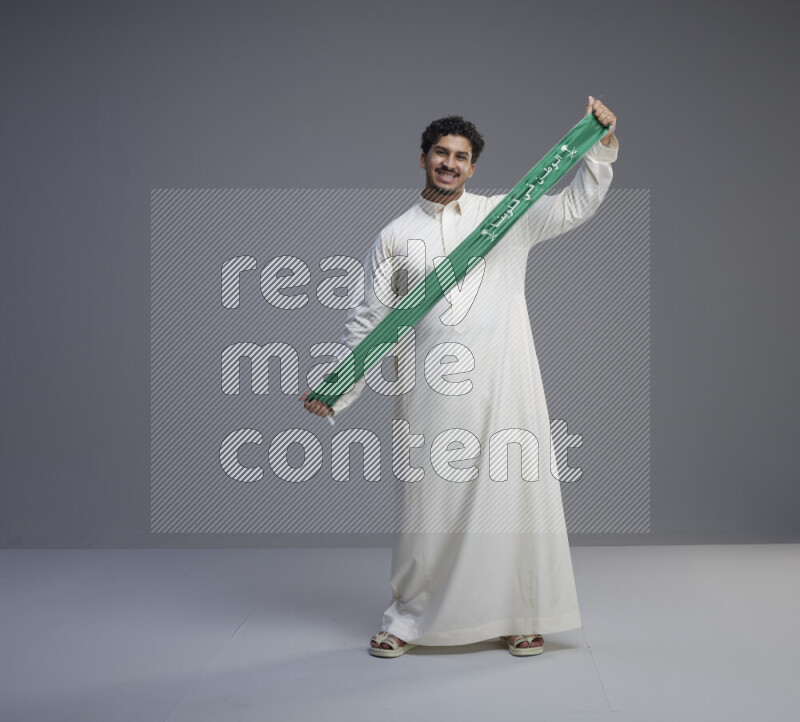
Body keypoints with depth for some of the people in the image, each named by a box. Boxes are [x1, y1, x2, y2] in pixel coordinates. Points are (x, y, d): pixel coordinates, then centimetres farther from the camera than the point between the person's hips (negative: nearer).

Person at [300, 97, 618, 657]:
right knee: (427, 504, 3)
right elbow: (368, 321, 8)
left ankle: (521, 617, 18)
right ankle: (408, 620, 18)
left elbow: (576, 206, 14)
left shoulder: (505, 215, 10)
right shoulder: (396, 238, 8)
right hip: (430, 395, 0)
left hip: (503, 386, 1)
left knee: (514, 496, 4)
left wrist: (602, 148, 0)